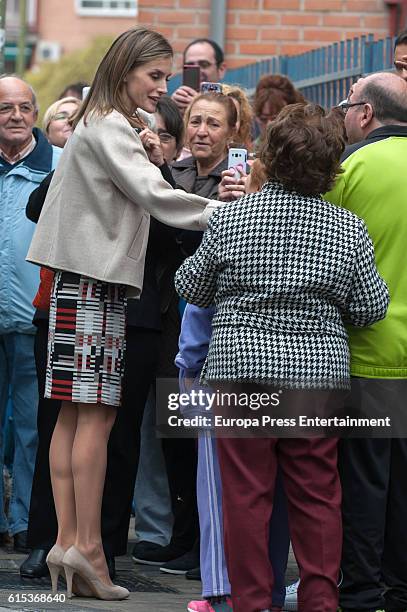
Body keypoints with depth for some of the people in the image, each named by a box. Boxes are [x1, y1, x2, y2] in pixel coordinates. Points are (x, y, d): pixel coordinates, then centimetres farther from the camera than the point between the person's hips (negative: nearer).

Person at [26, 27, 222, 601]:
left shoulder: (109, 126, 20)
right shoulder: (108, 128, -11)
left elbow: (128, 198, 23)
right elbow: (152, 195, -22)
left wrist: (149, 160, 6)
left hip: (87, 280, 10)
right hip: (95, 281, -10)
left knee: (74, 413, 6)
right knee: (96, 415, -10)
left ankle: (67, 541, 6)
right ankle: (87, 546, -11)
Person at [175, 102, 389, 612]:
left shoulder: (230, 218, -4)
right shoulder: (348, 229, -3)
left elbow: (191, 288, 6)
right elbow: (371, 308, 3)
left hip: (241, 366, -1)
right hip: (318, 372, 1)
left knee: (246, 491, 3)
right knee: (317, 493, 8)